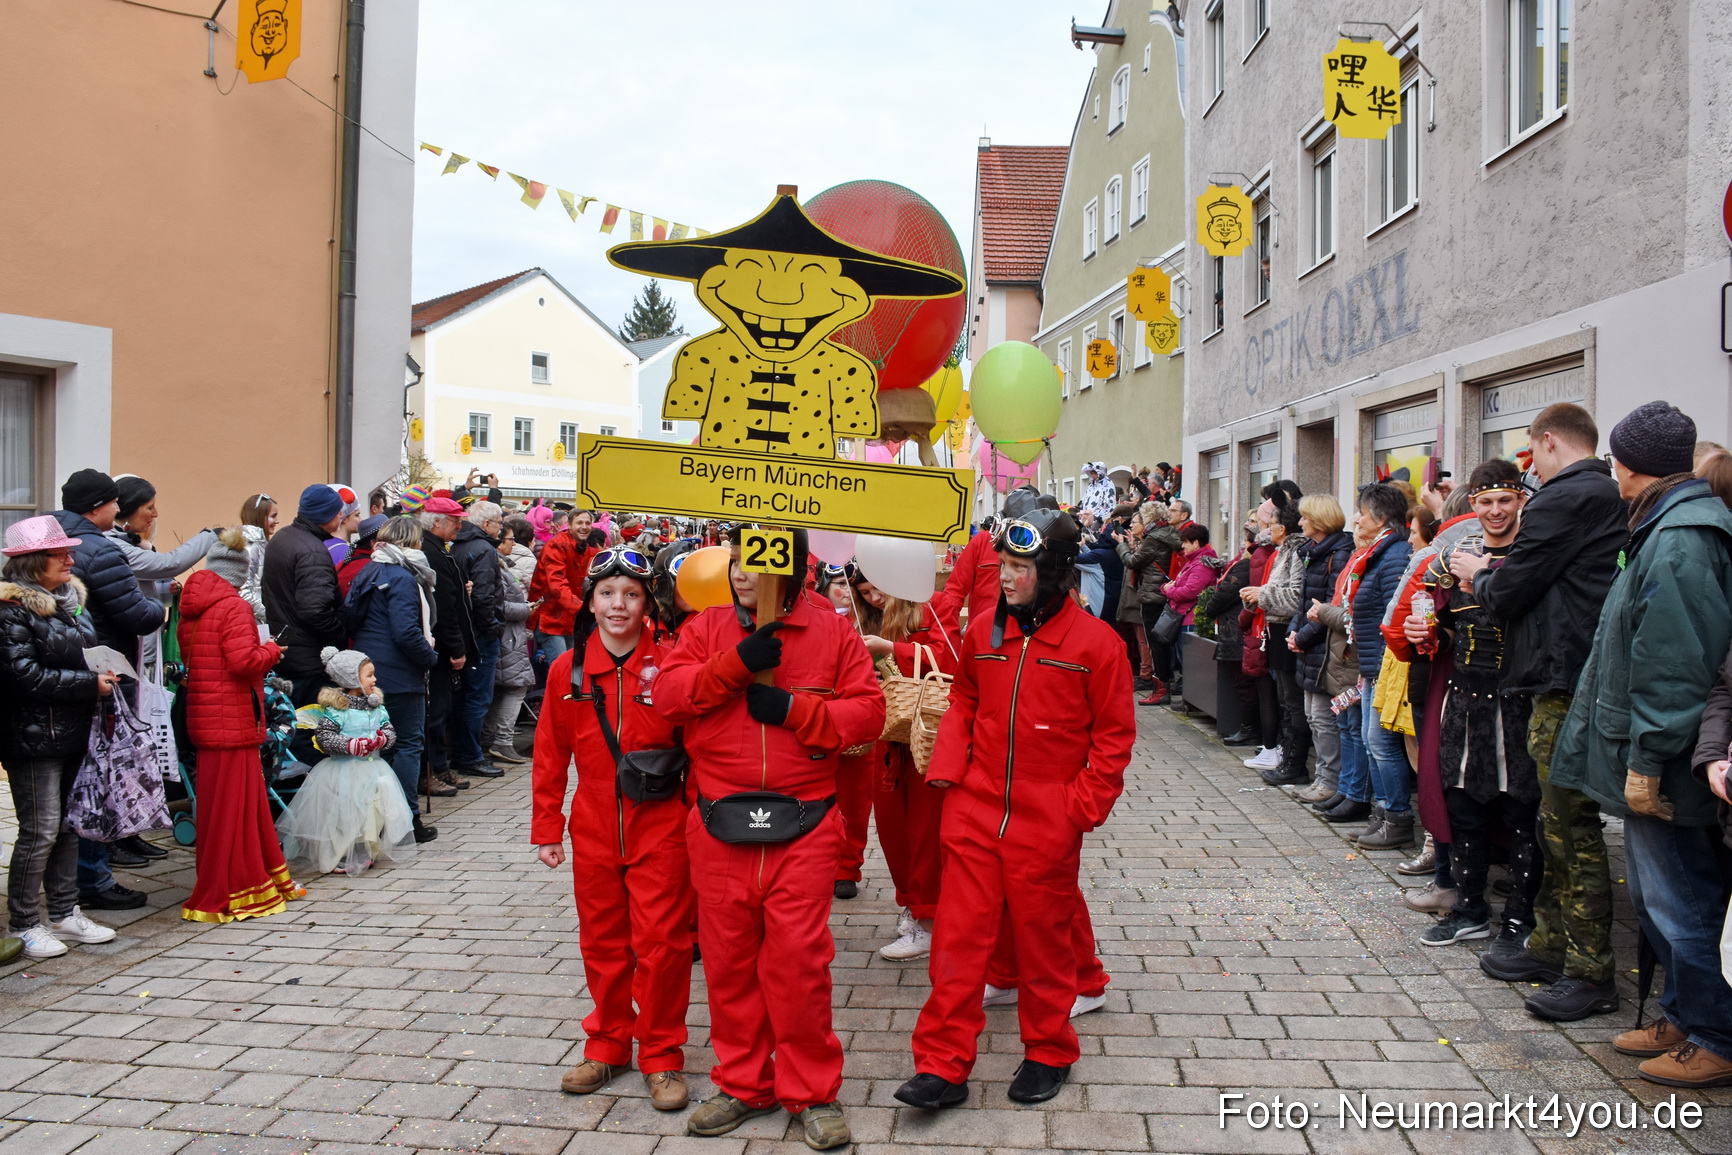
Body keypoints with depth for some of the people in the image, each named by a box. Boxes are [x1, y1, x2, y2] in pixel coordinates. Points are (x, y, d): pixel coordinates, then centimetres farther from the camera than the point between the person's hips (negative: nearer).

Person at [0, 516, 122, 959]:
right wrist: (90, 684, -17)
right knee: (41, 831, -3)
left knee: (68, 825, 13)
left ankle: (65, 914, 23)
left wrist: (104, 679, 7)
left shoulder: (71, 599, 13)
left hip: (73, 733, 8)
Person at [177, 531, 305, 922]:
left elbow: (187, 656, 18)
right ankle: (228, 895, 5)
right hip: (232, 720, -9)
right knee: (231, 804, -1)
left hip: (203, 717, 9)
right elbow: (244, 660, -24)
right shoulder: (234, 607, -15)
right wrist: (272, 649, -5)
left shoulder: (191, 608, 10)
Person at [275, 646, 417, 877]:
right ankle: (341, 857, 6)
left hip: (372, 768, 6)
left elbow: (390, 730, 12)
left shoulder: (377, 706, 10)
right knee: (345, 814, -5)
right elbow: (323, 738, -15)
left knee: (375, 812, 5)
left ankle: (368, 852, 19)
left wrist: (383, 738, -11)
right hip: (343, 771, -6)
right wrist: (351, 745, -24)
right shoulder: (335, 709, -9)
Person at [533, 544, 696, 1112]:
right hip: (595, 830, 3)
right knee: (602, 941, 15)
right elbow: (550, 755, 6)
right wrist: (546, 828, 6)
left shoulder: (668, 665, -8)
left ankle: (661, 1056, 19)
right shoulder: (568, 670, 0)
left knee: (661, 942, 2)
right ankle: (608, 1044, 32)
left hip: (660, 827, -3)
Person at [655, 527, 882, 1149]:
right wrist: (739, 662, -15)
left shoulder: (832, 633, 1)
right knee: (729, 959, 11)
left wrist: (792, 709, -14)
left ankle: (812, 1092, 18)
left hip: (803, 828, -2)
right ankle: (742, 1085, 29)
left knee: (799, 959, -1)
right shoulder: (707, 627, 7)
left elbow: (868, 712, -3)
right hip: (720, 829, 3)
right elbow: (667, 694, -5)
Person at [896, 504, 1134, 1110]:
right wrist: (948, 767, 3)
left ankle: (1048, 1054, 31)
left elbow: (1114, 735, -4)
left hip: (1047, 824, -3)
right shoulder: (984, 631, 3)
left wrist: (1082, 806, -10)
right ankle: (943, 1066, 14)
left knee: (1042, 941, 11)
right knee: (959, 937, 4)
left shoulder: (1095, 641, -9)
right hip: (975, 812, 4)